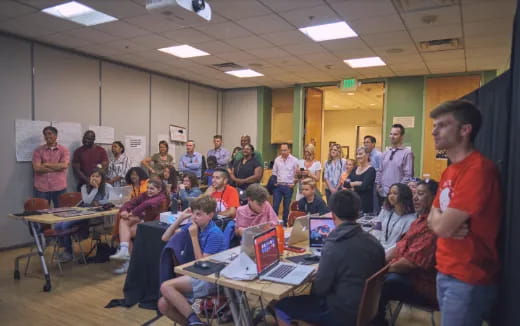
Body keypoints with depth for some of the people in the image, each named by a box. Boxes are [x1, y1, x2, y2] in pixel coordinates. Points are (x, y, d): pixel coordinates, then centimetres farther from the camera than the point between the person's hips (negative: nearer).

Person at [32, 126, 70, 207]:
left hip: (59, 188, 0)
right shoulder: (38, 150, 5)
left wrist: (46, 164, -6)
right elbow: (37, 168, -7)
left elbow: (64, 165, -11)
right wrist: (57, 167, -9)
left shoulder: (64, 150, 4)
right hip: (41, 188, 1)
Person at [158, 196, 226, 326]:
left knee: (166, 287, -22)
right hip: (198, 275, 8)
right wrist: (181, 218, 0)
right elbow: (165, 238, 11)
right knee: (163, 305, -8)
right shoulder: (194, 226, 4)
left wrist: (194, 237, -17)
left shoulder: (214, 234, -16)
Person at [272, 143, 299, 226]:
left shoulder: (294, 160, -3)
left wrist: (294, 183, -8)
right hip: (278, 186, 2)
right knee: (275, 206, -1)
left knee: (286, 207, 8)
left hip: (288, 186, -2)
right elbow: (274, 172, 12)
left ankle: (285, 223, 22)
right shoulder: (277, 159, 5)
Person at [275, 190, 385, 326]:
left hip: (342, 313, -8)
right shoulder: (374, 242, -2)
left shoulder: (334, 245, -24)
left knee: (281, 307, 5)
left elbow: (320, 288, -18)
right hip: (366, 307, 8)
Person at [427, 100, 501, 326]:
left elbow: (442, 226, -24)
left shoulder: (478, 169, -21)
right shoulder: (449, 171, 9)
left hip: (468, 279, -8)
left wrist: (440, 219, -2)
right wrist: (449, 225, -12)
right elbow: (433, 221, 10)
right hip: (446, 272, 8)